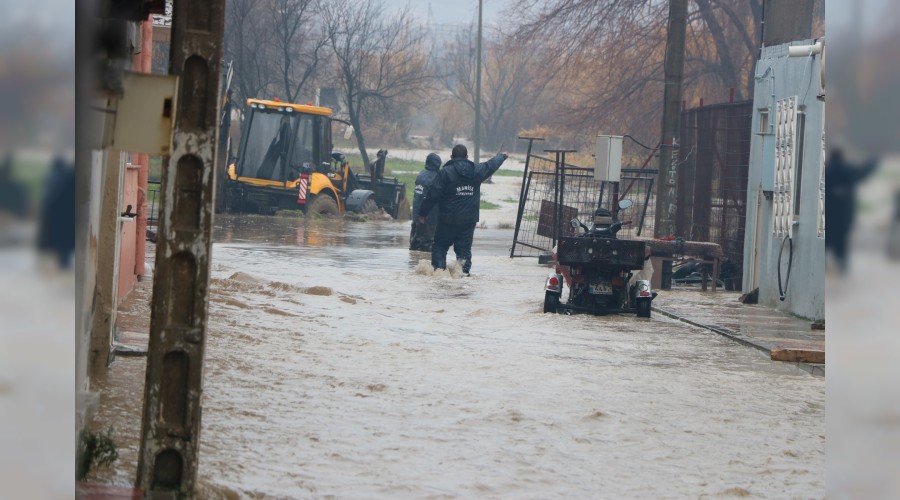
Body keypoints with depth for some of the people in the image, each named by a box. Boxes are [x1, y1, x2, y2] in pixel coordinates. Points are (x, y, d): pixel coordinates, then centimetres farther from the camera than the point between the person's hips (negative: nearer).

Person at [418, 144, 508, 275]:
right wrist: (502, 156, 47)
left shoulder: (445, 172, -9)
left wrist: (423, 213, -2)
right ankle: (464, 270, 3)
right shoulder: (477, 170, 4)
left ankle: (438, 268, -5)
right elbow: (491, 165, 26)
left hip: (448, 219, -3)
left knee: (440, 245, 7)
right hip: (469, 219, 3)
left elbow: (433, 194, -11)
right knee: (464, 247, 9)